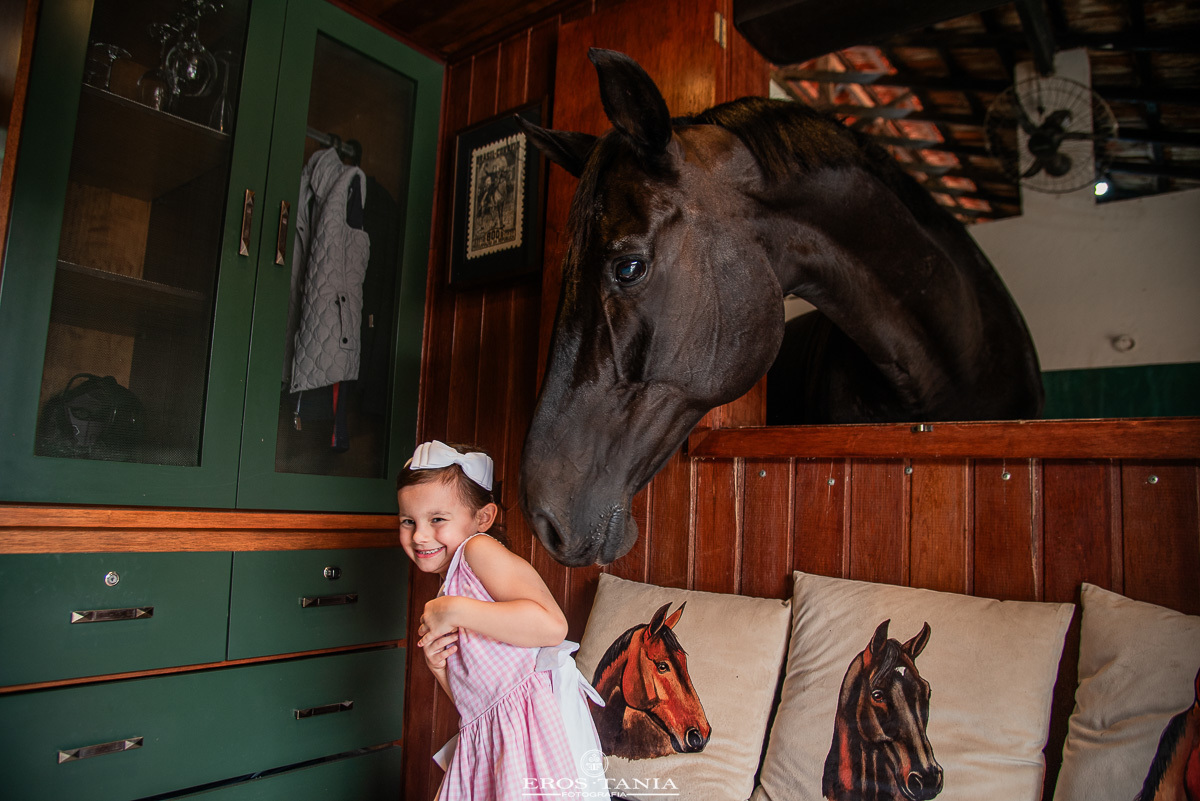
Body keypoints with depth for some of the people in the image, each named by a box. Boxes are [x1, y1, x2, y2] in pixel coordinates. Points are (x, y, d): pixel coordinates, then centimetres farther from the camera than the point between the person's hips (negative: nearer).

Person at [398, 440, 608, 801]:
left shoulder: (479, 549, -8)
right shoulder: (446, 593, 19)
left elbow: (551, 626, -25)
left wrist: (456, 610, -20)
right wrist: (438, 667, 1)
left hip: (532, 724, -9)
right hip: (484, 740, 9)